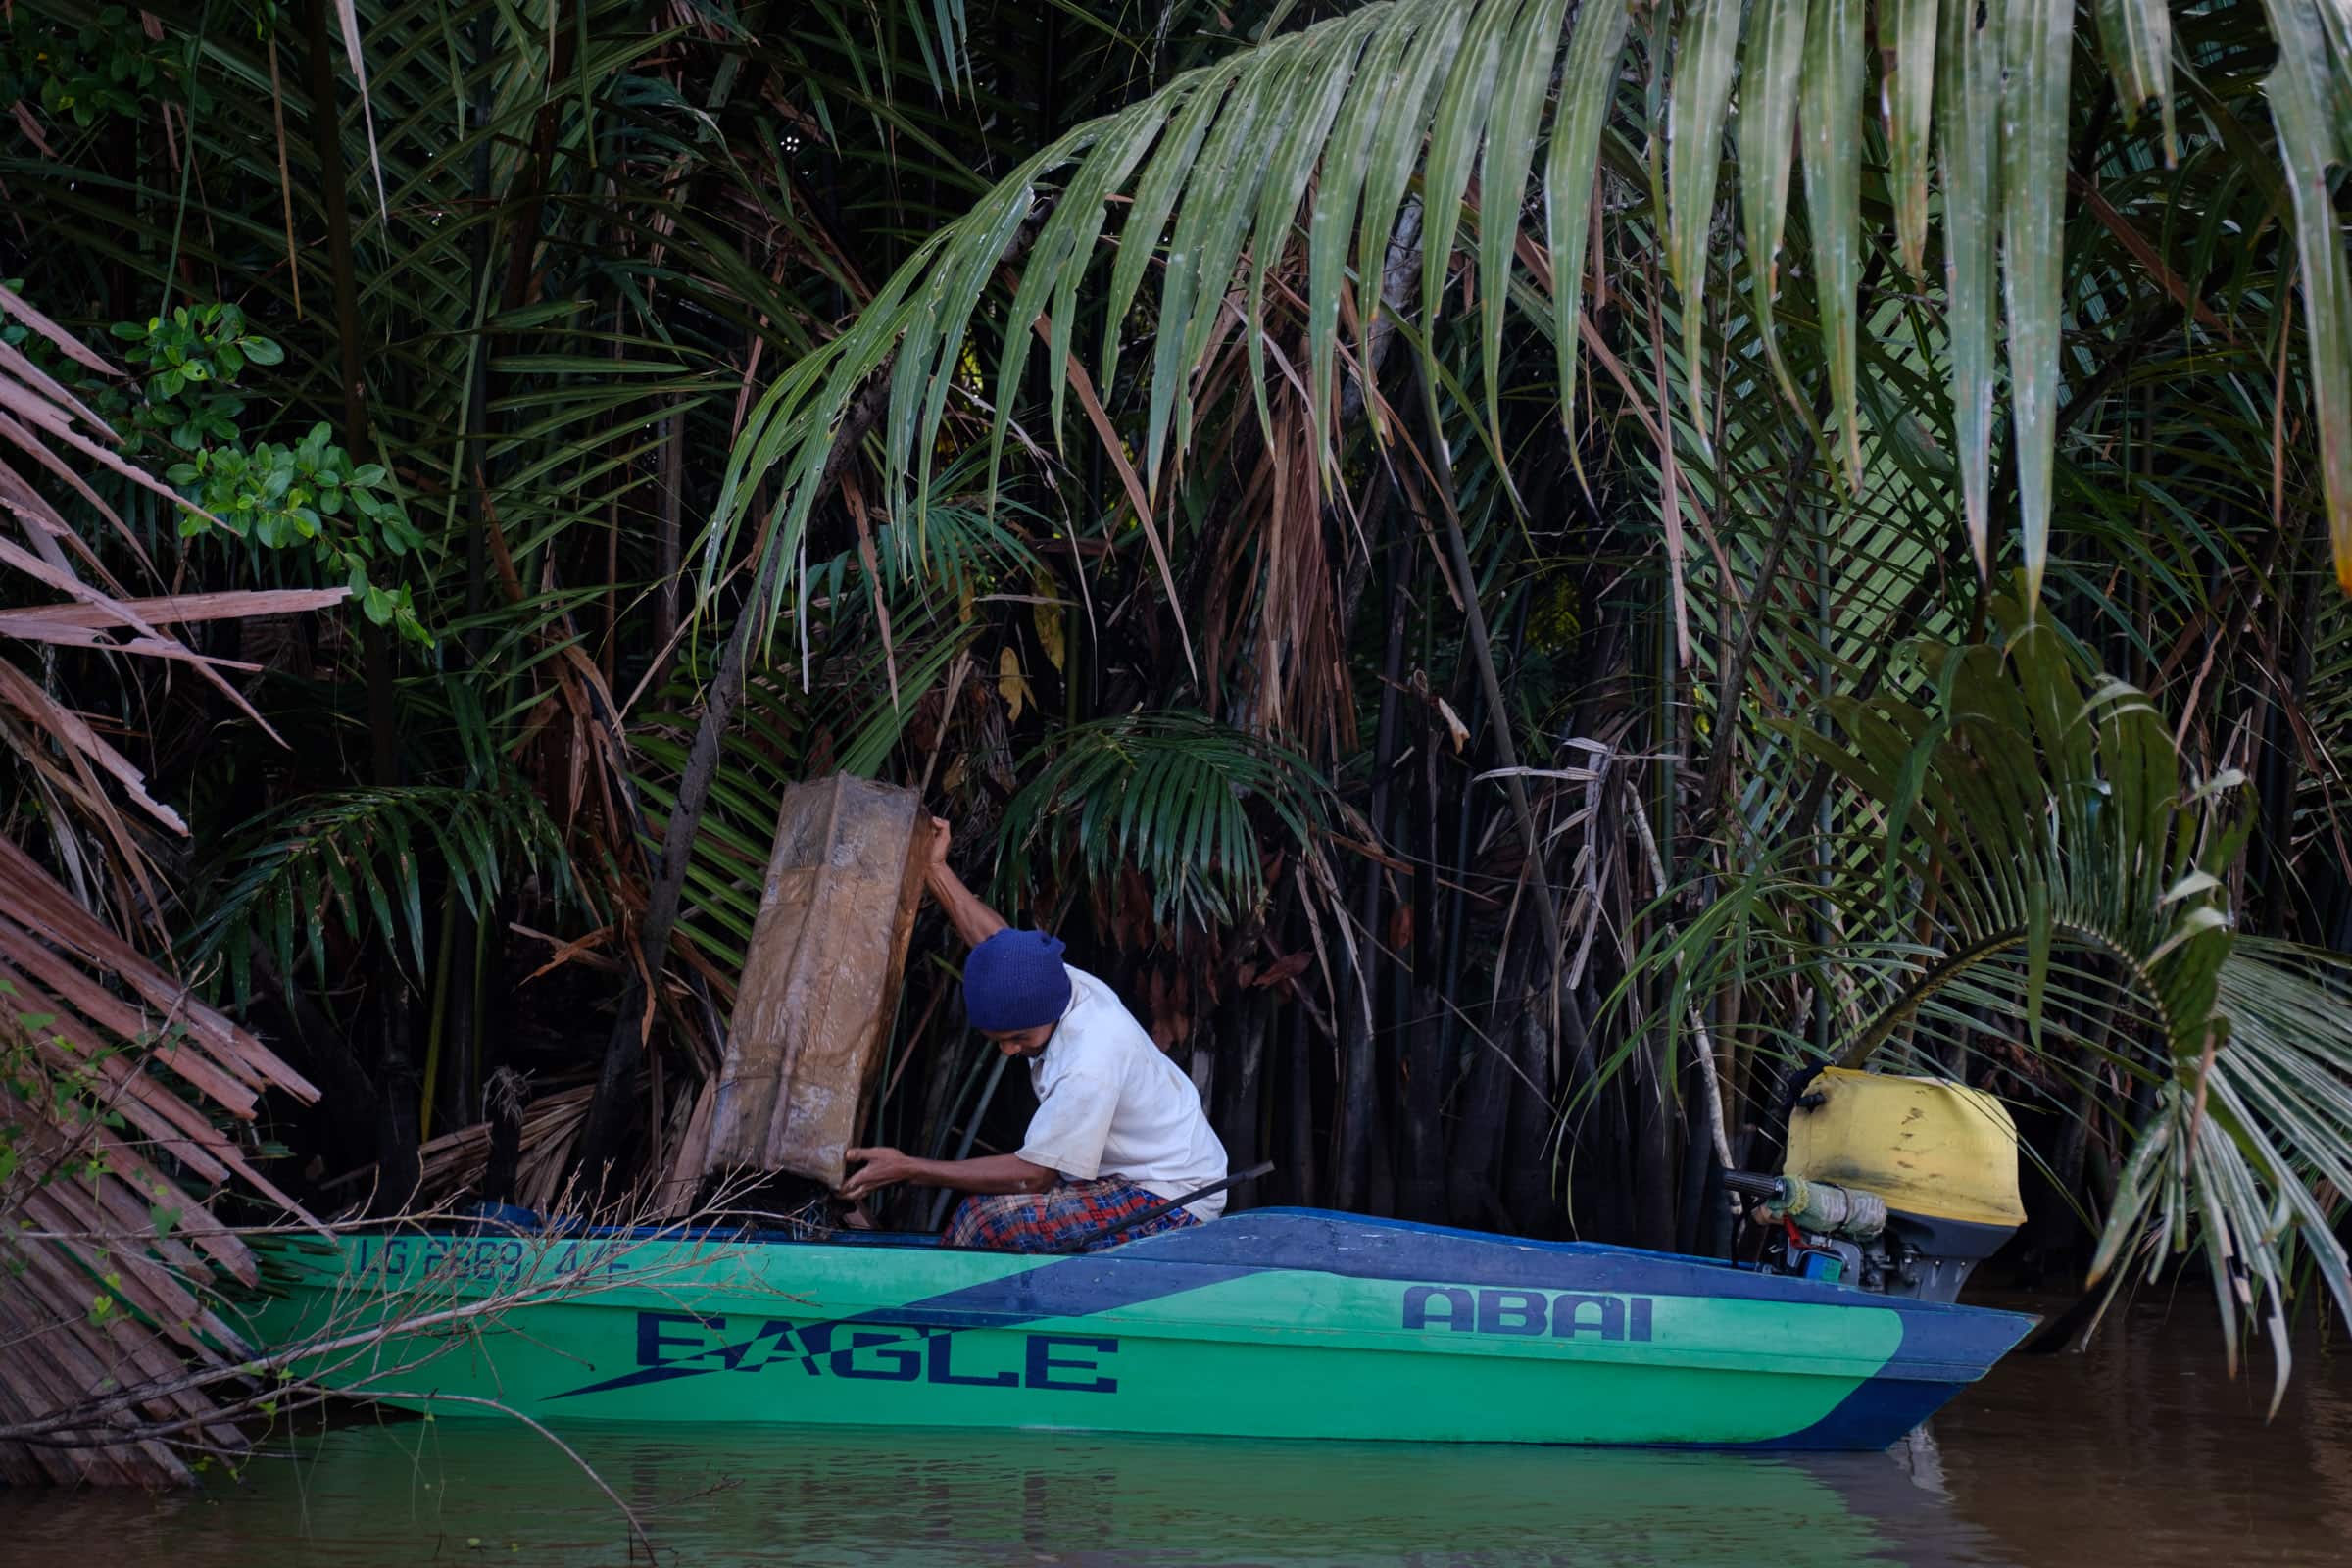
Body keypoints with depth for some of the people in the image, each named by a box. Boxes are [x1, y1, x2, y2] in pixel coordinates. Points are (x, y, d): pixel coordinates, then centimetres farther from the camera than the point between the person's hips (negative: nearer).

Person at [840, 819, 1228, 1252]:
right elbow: (997, 941, 19)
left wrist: (909, 1169, -22)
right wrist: (935, 871, 22)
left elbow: (1033, 1174, -24)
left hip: (1171, 1202, -10)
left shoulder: (1089, 1066, -29)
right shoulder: (1058, 986, -4)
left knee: (993, 1218, -25)